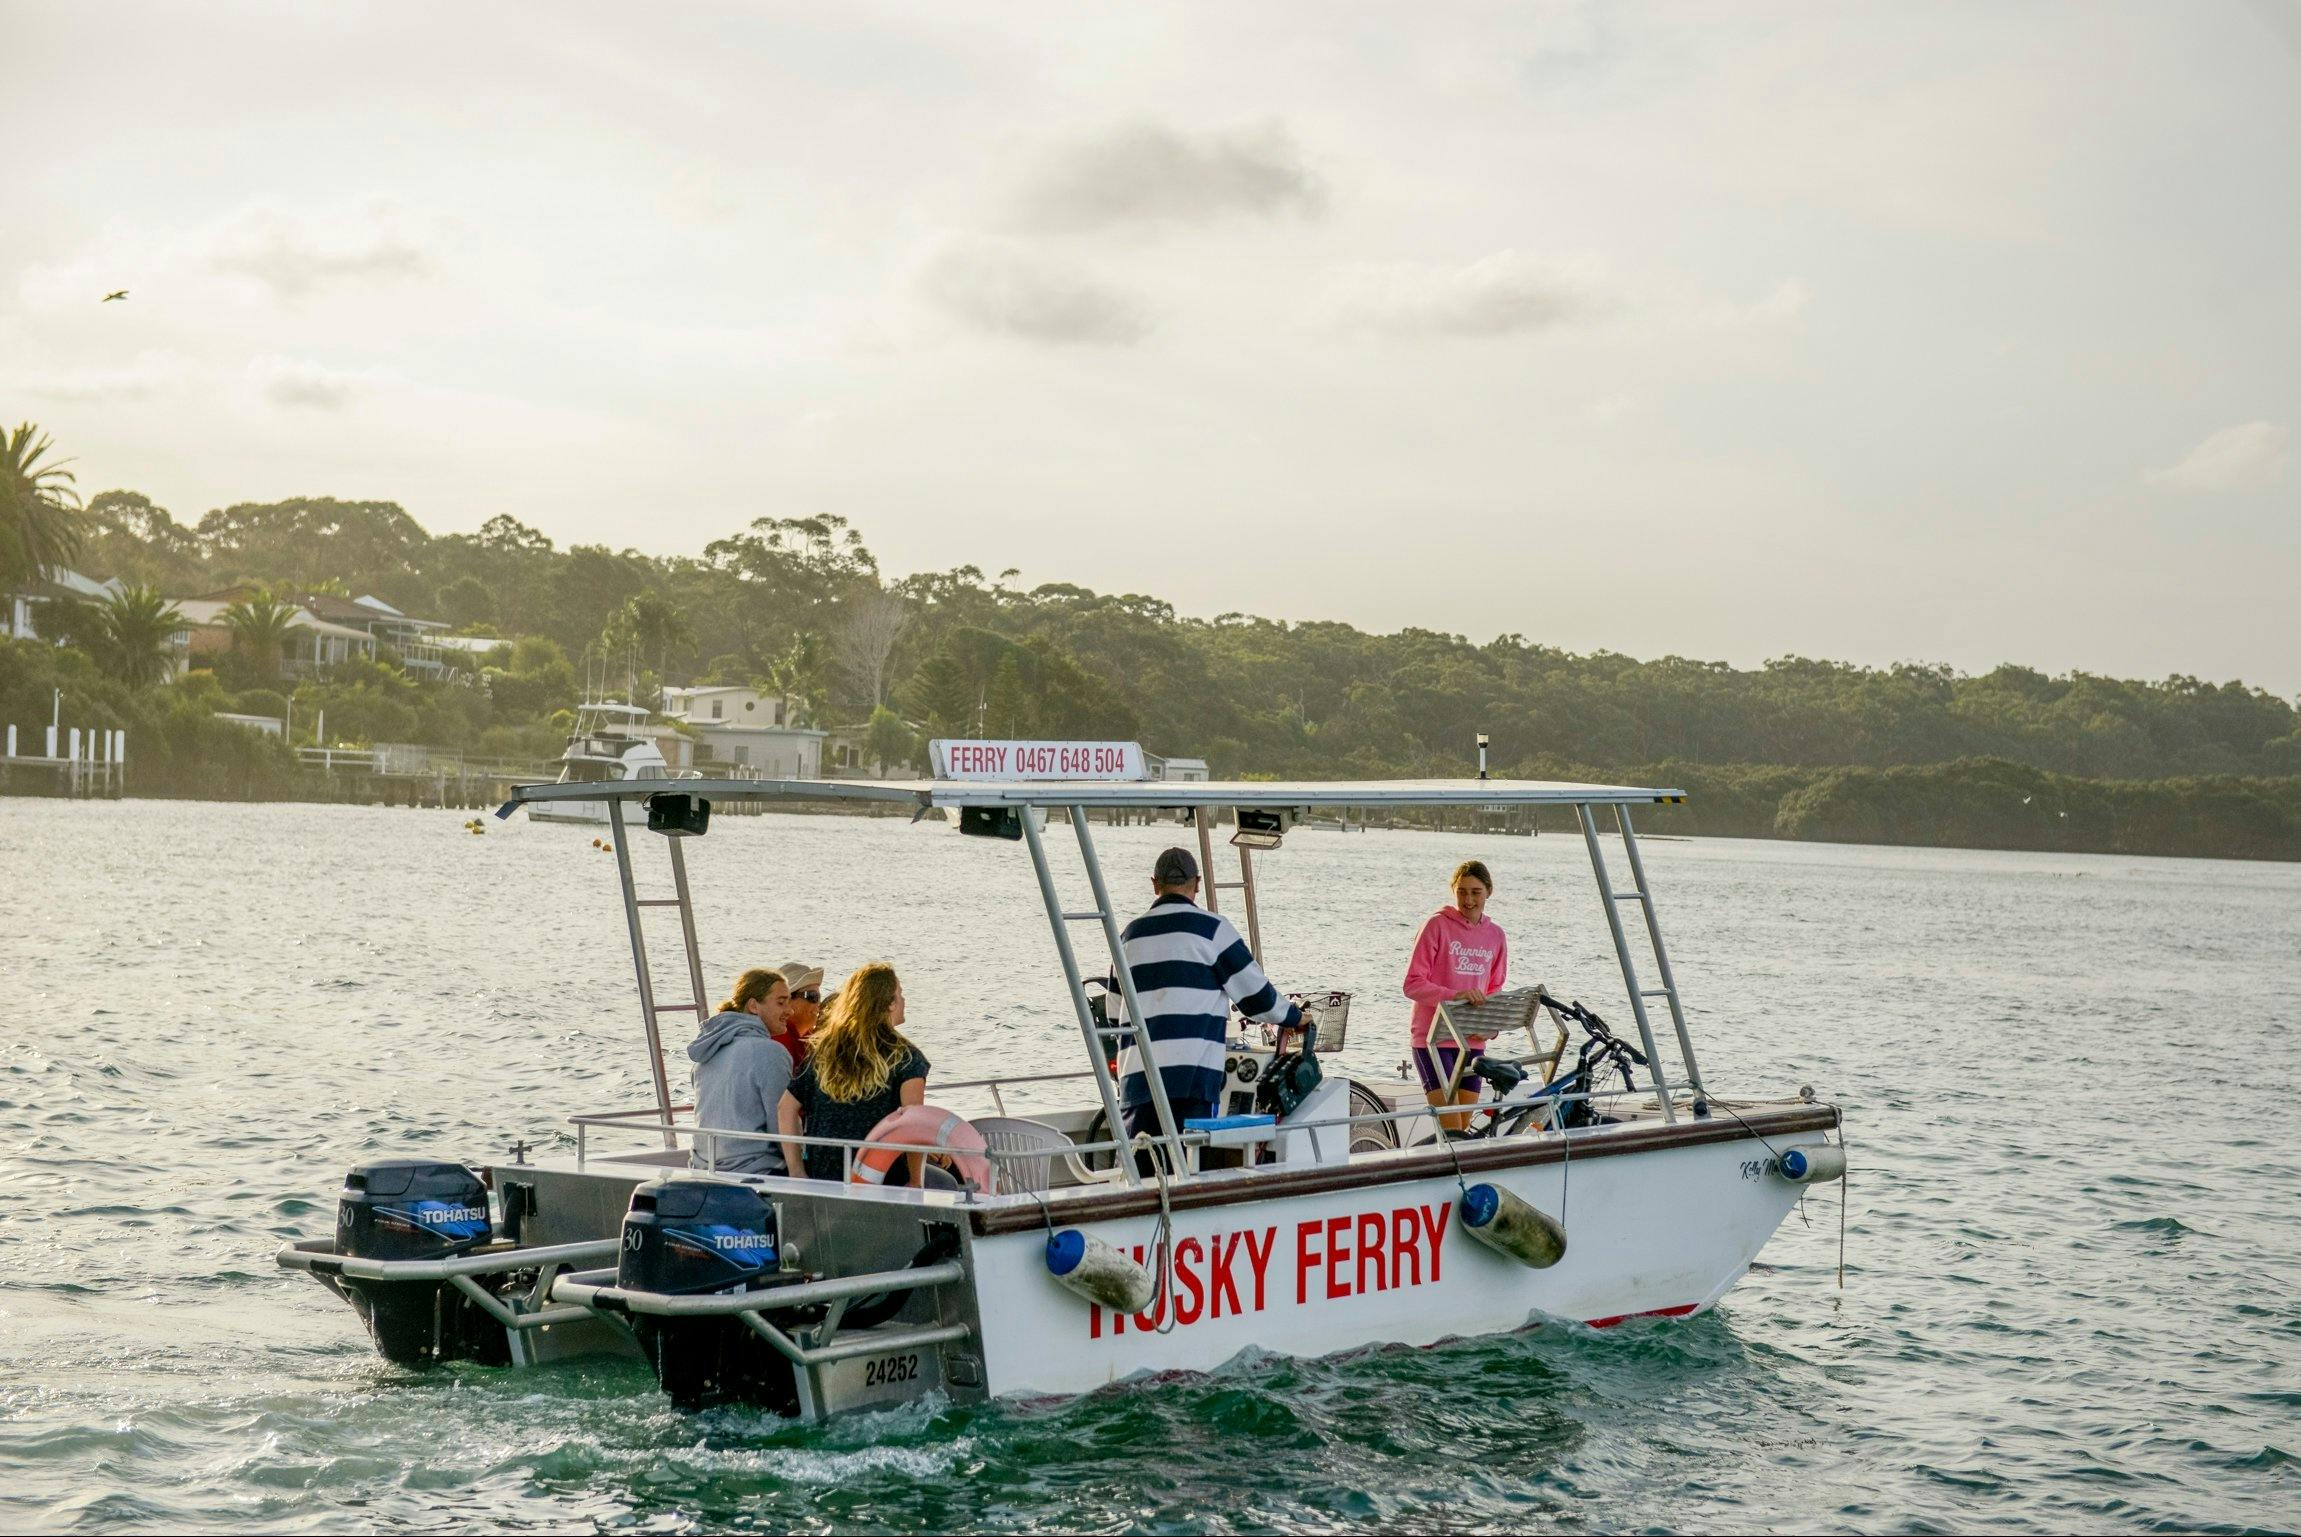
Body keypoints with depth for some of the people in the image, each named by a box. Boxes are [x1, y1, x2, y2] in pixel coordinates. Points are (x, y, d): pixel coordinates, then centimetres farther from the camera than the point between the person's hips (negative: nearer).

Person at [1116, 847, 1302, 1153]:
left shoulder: (1131, 933, 17)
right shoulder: (1211, 927, 0)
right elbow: (1253, 992, 2)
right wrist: (1292, 1017, 21)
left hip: (1136, 1073, 5)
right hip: (1192, 1071, -5)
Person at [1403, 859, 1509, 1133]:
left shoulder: (1495, 935, 8)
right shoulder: (1437, 925, -8)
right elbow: (1413, 984, -11)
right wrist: (1454, 995, -27)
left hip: (1472, 1040, 5)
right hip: (1433, 1037, -5)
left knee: (1464, 1125, 8)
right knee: (1450, 1125, -14)